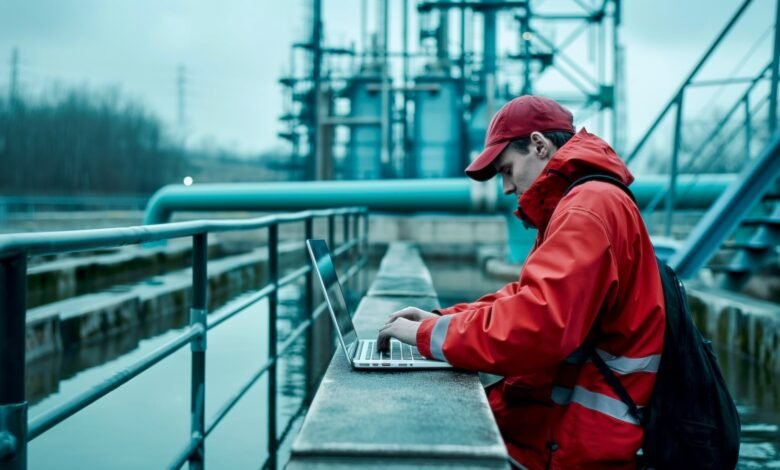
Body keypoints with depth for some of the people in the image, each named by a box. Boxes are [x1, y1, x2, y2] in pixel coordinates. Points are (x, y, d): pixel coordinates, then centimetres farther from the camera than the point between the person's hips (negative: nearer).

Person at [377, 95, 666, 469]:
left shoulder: (588, 208, -18)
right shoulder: (580, 206, 18)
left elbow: (534, 326, -29)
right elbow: (525, 299, 21)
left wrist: (427, 334, -16)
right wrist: (440, 318, 7)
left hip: (582, 438, -10)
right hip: (562, 411, 10)